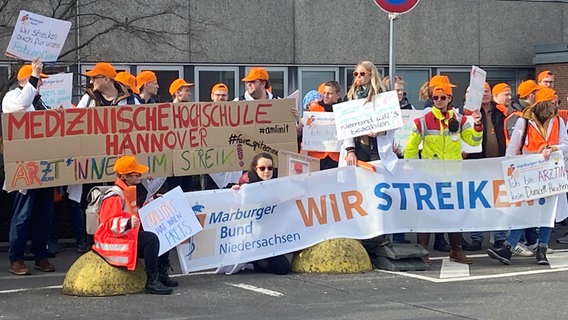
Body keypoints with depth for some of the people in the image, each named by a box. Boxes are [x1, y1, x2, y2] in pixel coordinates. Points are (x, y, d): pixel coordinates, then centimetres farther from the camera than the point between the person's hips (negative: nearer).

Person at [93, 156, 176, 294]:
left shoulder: (129, 192, 15)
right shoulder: (114, 196, -18)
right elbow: (110, 224, -27)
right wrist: (128, 224, -42)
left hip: (129, 234, 11)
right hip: (112, 239, -11)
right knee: (151, 239, -29)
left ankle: (162, 275, 8)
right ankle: (152, 282, -27)